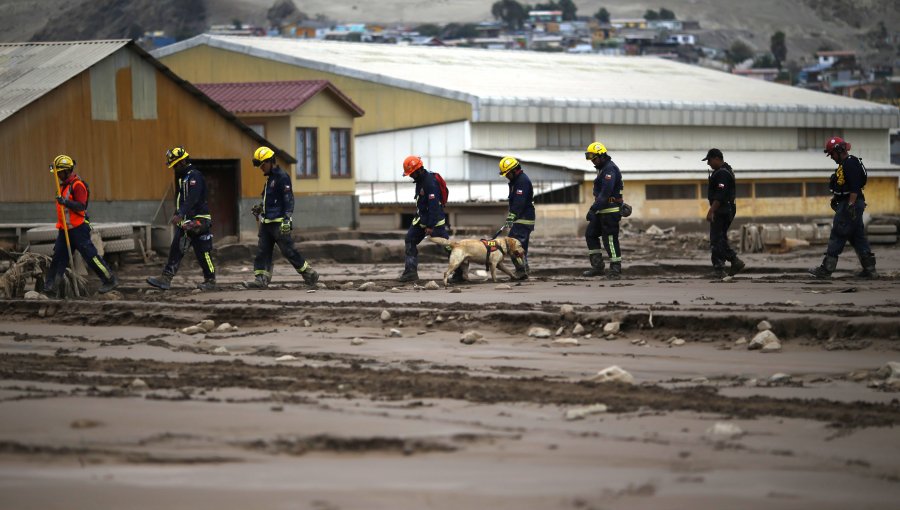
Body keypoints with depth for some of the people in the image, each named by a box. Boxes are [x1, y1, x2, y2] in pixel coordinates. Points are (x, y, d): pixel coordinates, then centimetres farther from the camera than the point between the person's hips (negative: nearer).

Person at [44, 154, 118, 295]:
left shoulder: (77, 185, -15)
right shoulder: (64, 184, 15)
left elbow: (81, 206, -22)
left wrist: (65, 202, -33)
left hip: (78, 229, -9)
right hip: (65, 229, 9)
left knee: (90, 255, -7)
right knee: (58, 256, 6)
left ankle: (110, 280, 0)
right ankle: (51, 285, 9)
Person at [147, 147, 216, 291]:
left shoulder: (195, 176, -15)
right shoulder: (181, 177, 16)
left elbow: (192, 199, -28)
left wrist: (180, 214, -38)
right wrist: (177, 215, 23)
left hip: (198, 220, -9)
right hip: (185, 222, 9)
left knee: (202, 252, -1)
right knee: (176, 249, 0)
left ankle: (210, 281, 11)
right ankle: (166, 278, -5)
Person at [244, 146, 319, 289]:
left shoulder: (282, 177, -12)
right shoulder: (269, 178, 18)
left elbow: (288, 199, -18)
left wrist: (287, 218, -24)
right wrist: (260, 207, 21)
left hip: (278, 222, -9)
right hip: (266, 222, 9)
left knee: (288, 250, -5)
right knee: (263, 251, 2)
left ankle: (310, 274, 6)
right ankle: (261, 279, 0)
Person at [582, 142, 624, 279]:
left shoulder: (610, 169, -16)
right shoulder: (602, 168, 17)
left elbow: (605, 192, -24)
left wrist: (593, 208, -25)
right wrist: (595, 208, 21)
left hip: (610, 211, -11)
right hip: (602, 210, 11)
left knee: (610, 239, -8)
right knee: (590, 234, 11)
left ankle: (616, 270, -3)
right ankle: (598, 266, 13)